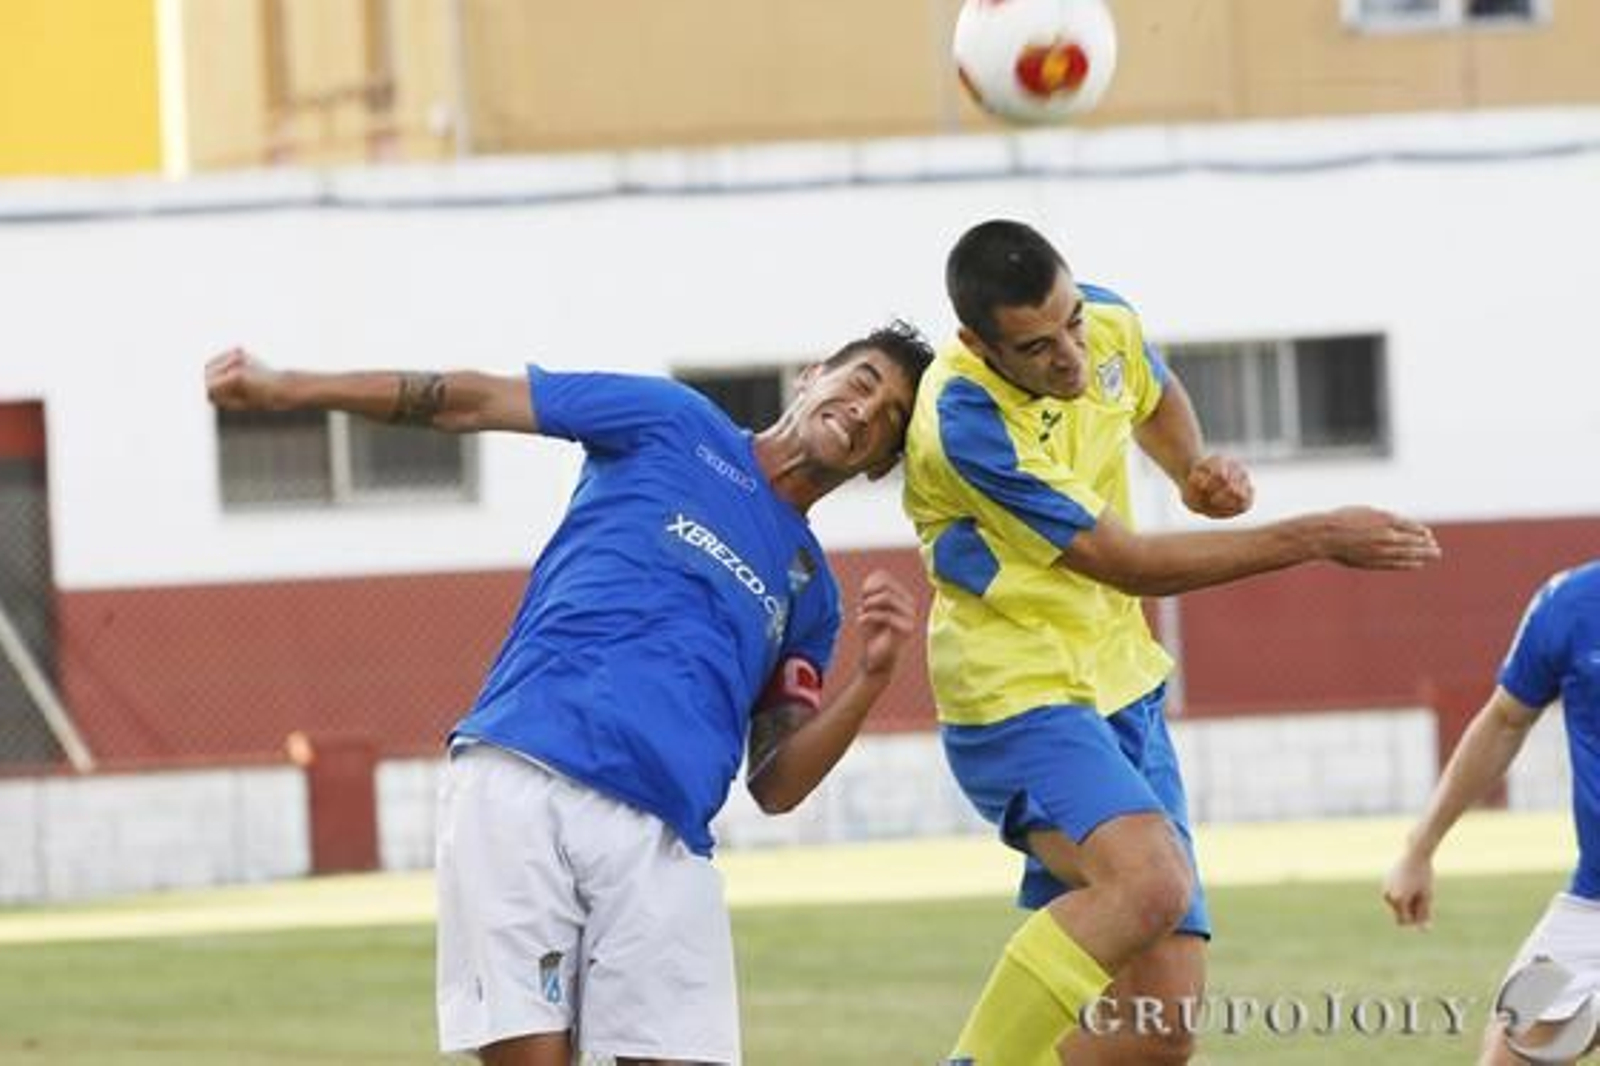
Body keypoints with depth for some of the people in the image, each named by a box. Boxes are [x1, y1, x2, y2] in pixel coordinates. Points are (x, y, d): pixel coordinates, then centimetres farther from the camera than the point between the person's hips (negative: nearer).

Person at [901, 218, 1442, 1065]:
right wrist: (1315, 539, -17)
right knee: (1149, 879, -36)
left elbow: (1158, 401, 25)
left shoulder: (1110, 327, -2)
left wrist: (1197, 472, 2)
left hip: (1119, 685, 8)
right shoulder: (966, 424, -25)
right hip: (1017, 698, -8)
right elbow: (1131, 564, -19)